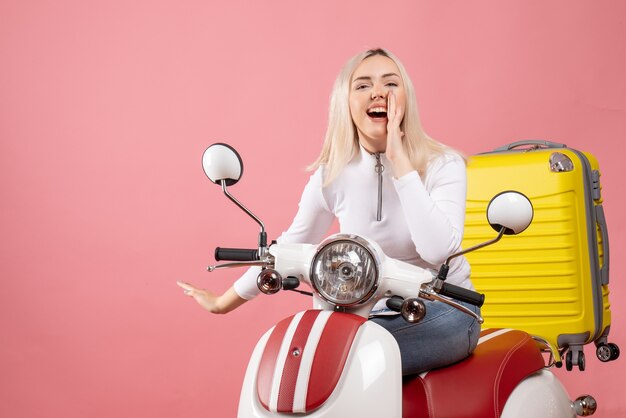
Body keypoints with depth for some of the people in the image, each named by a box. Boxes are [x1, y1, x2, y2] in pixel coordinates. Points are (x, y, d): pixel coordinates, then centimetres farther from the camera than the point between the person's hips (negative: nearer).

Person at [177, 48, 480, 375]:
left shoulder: (443, 164, -10)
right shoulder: (331, 175, -1)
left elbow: (437, 250, -27)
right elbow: (290, 247, 12)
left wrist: (399, 160, -25)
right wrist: (223, 303, 18)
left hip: (444, 313, -4)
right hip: (370, 317, 4)